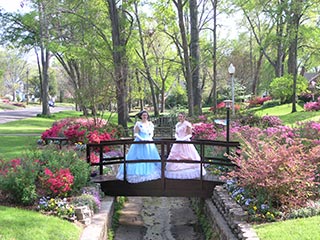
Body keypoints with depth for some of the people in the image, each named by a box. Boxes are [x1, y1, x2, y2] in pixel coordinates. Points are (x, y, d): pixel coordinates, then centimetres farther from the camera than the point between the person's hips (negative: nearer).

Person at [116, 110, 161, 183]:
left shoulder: (150, 124, 11)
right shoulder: (138, 124, -3)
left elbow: (151, 133, 12)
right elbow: (136, 134, -7)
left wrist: (149, 138, -8)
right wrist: (142, 139, -19)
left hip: (149, 143, 5)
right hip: (140, 143, -5)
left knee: (150, 157, 4)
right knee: (139, 158, -6)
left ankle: (149, 173, 11)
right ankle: (139, 174, -2)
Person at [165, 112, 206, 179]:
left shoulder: (187, 124, -7)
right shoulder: (177, 124, 14)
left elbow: (190, 134, -9)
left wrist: (183, 139, -20)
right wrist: (178, 138, -5)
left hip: (185, 143, -7)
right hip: (178, 143, 7)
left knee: (188, 158, -6)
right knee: (176, 156, 3)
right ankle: (178, 173, 7)